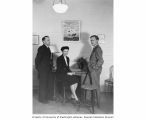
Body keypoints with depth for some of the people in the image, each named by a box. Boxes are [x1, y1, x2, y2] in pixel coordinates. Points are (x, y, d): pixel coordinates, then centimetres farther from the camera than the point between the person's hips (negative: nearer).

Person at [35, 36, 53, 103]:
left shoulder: (48, 48, 11)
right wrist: (38, 68, -7)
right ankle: (42, 98, 15)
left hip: (48, 69, 8)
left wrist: (50, 66, 13)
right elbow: (37, 59, -12)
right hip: (42, 69, -8)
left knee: (50, 83, 14)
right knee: (43, 84, 2)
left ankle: (49, 96, 28)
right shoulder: (41, 48, -13)